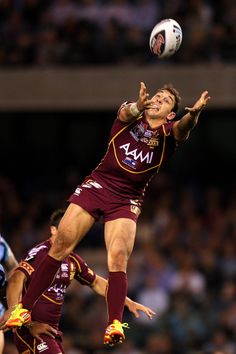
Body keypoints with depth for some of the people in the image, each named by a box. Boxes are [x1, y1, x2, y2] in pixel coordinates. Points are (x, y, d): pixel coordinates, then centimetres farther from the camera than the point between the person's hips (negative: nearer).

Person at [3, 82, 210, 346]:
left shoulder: (169, 131, 1)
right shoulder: (131, 117, 3)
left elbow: (183, 127, -22)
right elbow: (125, 113, -22)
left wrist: (193, 113, -46)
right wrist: (138, 106, -46)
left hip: (127, 200, -1)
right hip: (97, 184, 1)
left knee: (118, 259, -19)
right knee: (61, 245, -5)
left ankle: (114, 324, -23)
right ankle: (24, 308, 3)